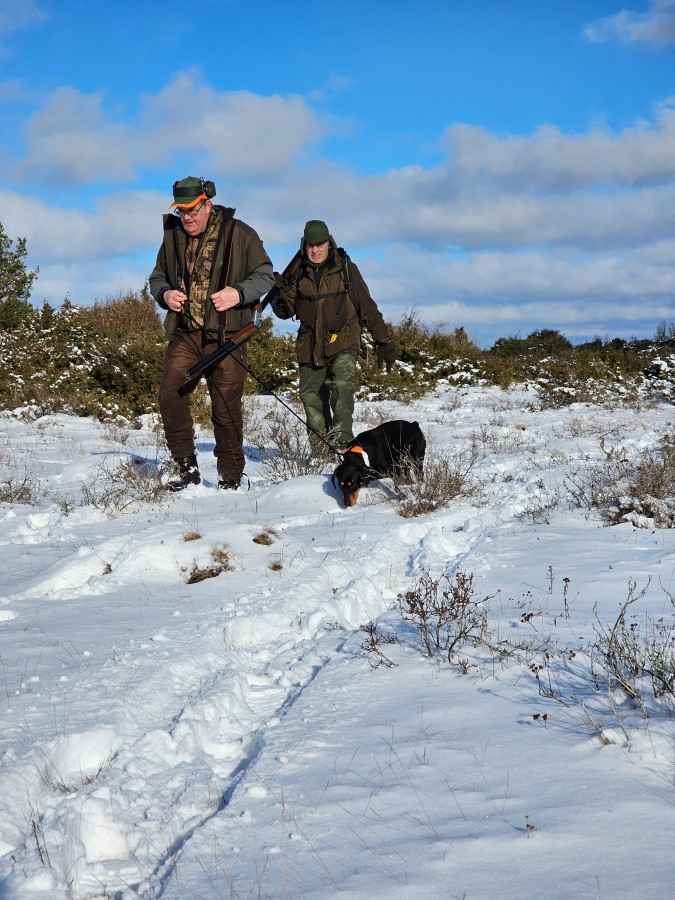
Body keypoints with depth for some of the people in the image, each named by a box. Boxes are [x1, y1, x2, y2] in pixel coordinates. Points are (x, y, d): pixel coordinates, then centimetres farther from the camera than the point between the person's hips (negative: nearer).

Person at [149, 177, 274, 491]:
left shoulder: (238, 234, -1)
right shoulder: (173, 237, 11)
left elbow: (265, 275, 1)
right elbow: (156, 277, 22)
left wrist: (239, 293, -18)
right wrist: (164, 294, -1)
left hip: (225, 335, -3)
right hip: (184, 334, 4)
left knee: (226, 407, -1)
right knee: (170, 394, -13)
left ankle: (230, 476, 11)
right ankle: (186, 465, -1)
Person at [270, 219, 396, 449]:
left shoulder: (346, 268, 0)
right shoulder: (299, 272, 7)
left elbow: (367, 307, 4)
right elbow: (286, 311, 7)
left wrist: (383, 342, 3)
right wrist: (279, 291, -14)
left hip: (343, 343, -3)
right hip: (310, 348, 4)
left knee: (342, 385, -26)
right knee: (311, 397, 4)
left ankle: (343, 439, -33)